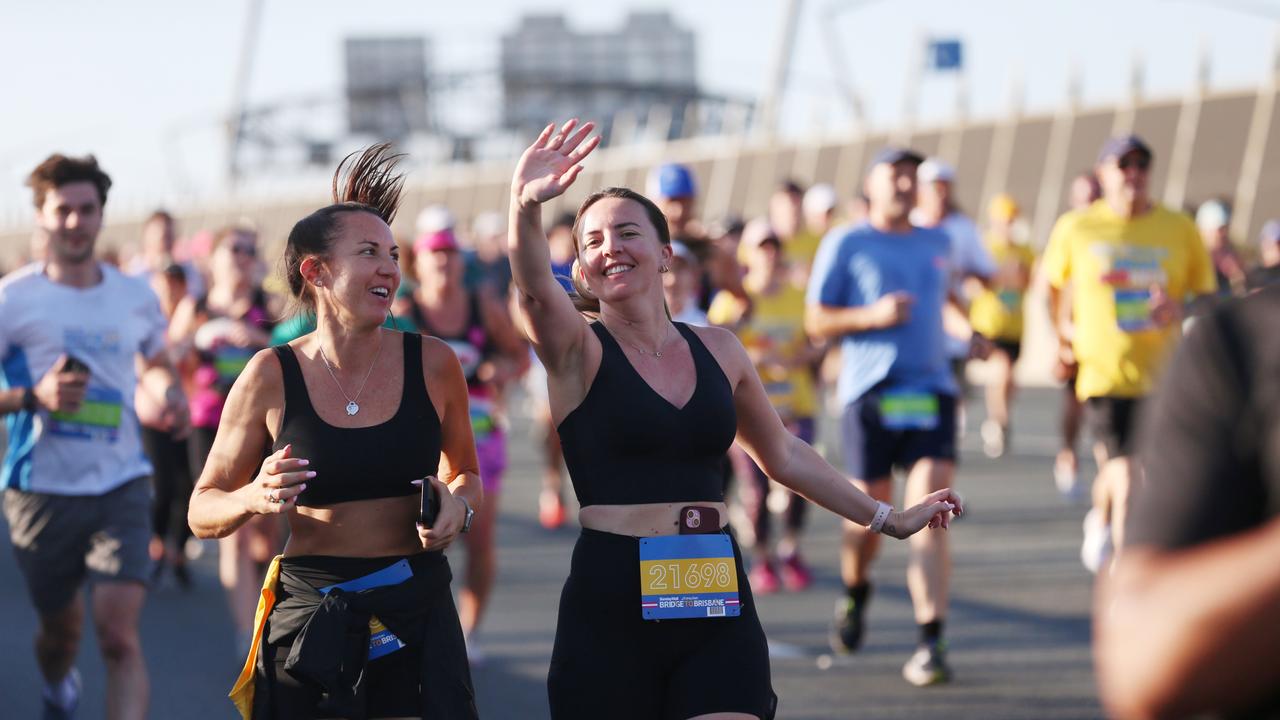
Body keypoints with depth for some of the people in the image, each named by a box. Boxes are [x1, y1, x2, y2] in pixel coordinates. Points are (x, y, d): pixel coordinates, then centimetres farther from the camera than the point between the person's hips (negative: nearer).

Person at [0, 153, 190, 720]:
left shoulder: (135, 298, 6)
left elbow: (159, 360, 25)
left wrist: (173, 392, 2)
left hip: (121, 485, 1)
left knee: (119, 634, -14)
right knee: (61, 625, 15)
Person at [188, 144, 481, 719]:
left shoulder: (432, 363, -1)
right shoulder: (272, 375, -5)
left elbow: (464, 472, 18)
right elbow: (203, 513, 2)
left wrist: (459, 504, -5)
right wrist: (255, 499, -19)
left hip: (417, 613, 1)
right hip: (310, 621, -1)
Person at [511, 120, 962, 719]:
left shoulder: (718, 350, 11)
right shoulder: (578, 351, -1)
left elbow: (783, 455, 25)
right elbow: (535, 288, -24)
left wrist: (888, 519, 31)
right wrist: (526, 208, -45)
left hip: (717, 608, 3)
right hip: (611, 605, -3)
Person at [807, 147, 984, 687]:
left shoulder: (938, 245, 15)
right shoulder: (844, 245, 2)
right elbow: (816, 320, -1)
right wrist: (873, 316, -13)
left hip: (931, 392, 2)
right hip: (869, 395, -2)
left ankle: (931, 642, -16)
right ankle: (855, 593, 38)